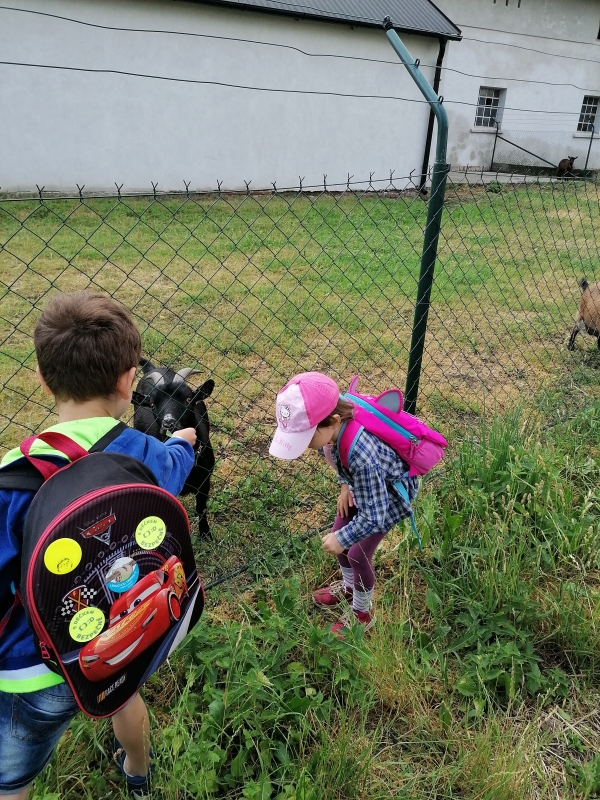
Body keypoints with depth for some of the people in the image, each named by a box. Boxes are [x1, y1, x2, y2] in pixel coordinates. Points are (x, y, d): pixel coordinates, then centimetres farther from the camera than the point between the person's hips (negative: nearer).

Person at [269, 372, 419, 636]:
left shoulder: (361, 454, -45)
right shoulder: (333, 426, -25)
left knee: (358, 553, 1)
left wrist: (343, 539, -22)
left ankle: (362, 614, 28)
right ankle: (349, 587, 43)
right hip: (363, 484, 7)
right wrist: (345, 485, -4)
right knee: (337, 536, 14)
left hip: (391, 493, -7)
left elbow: (373, 517, -33)